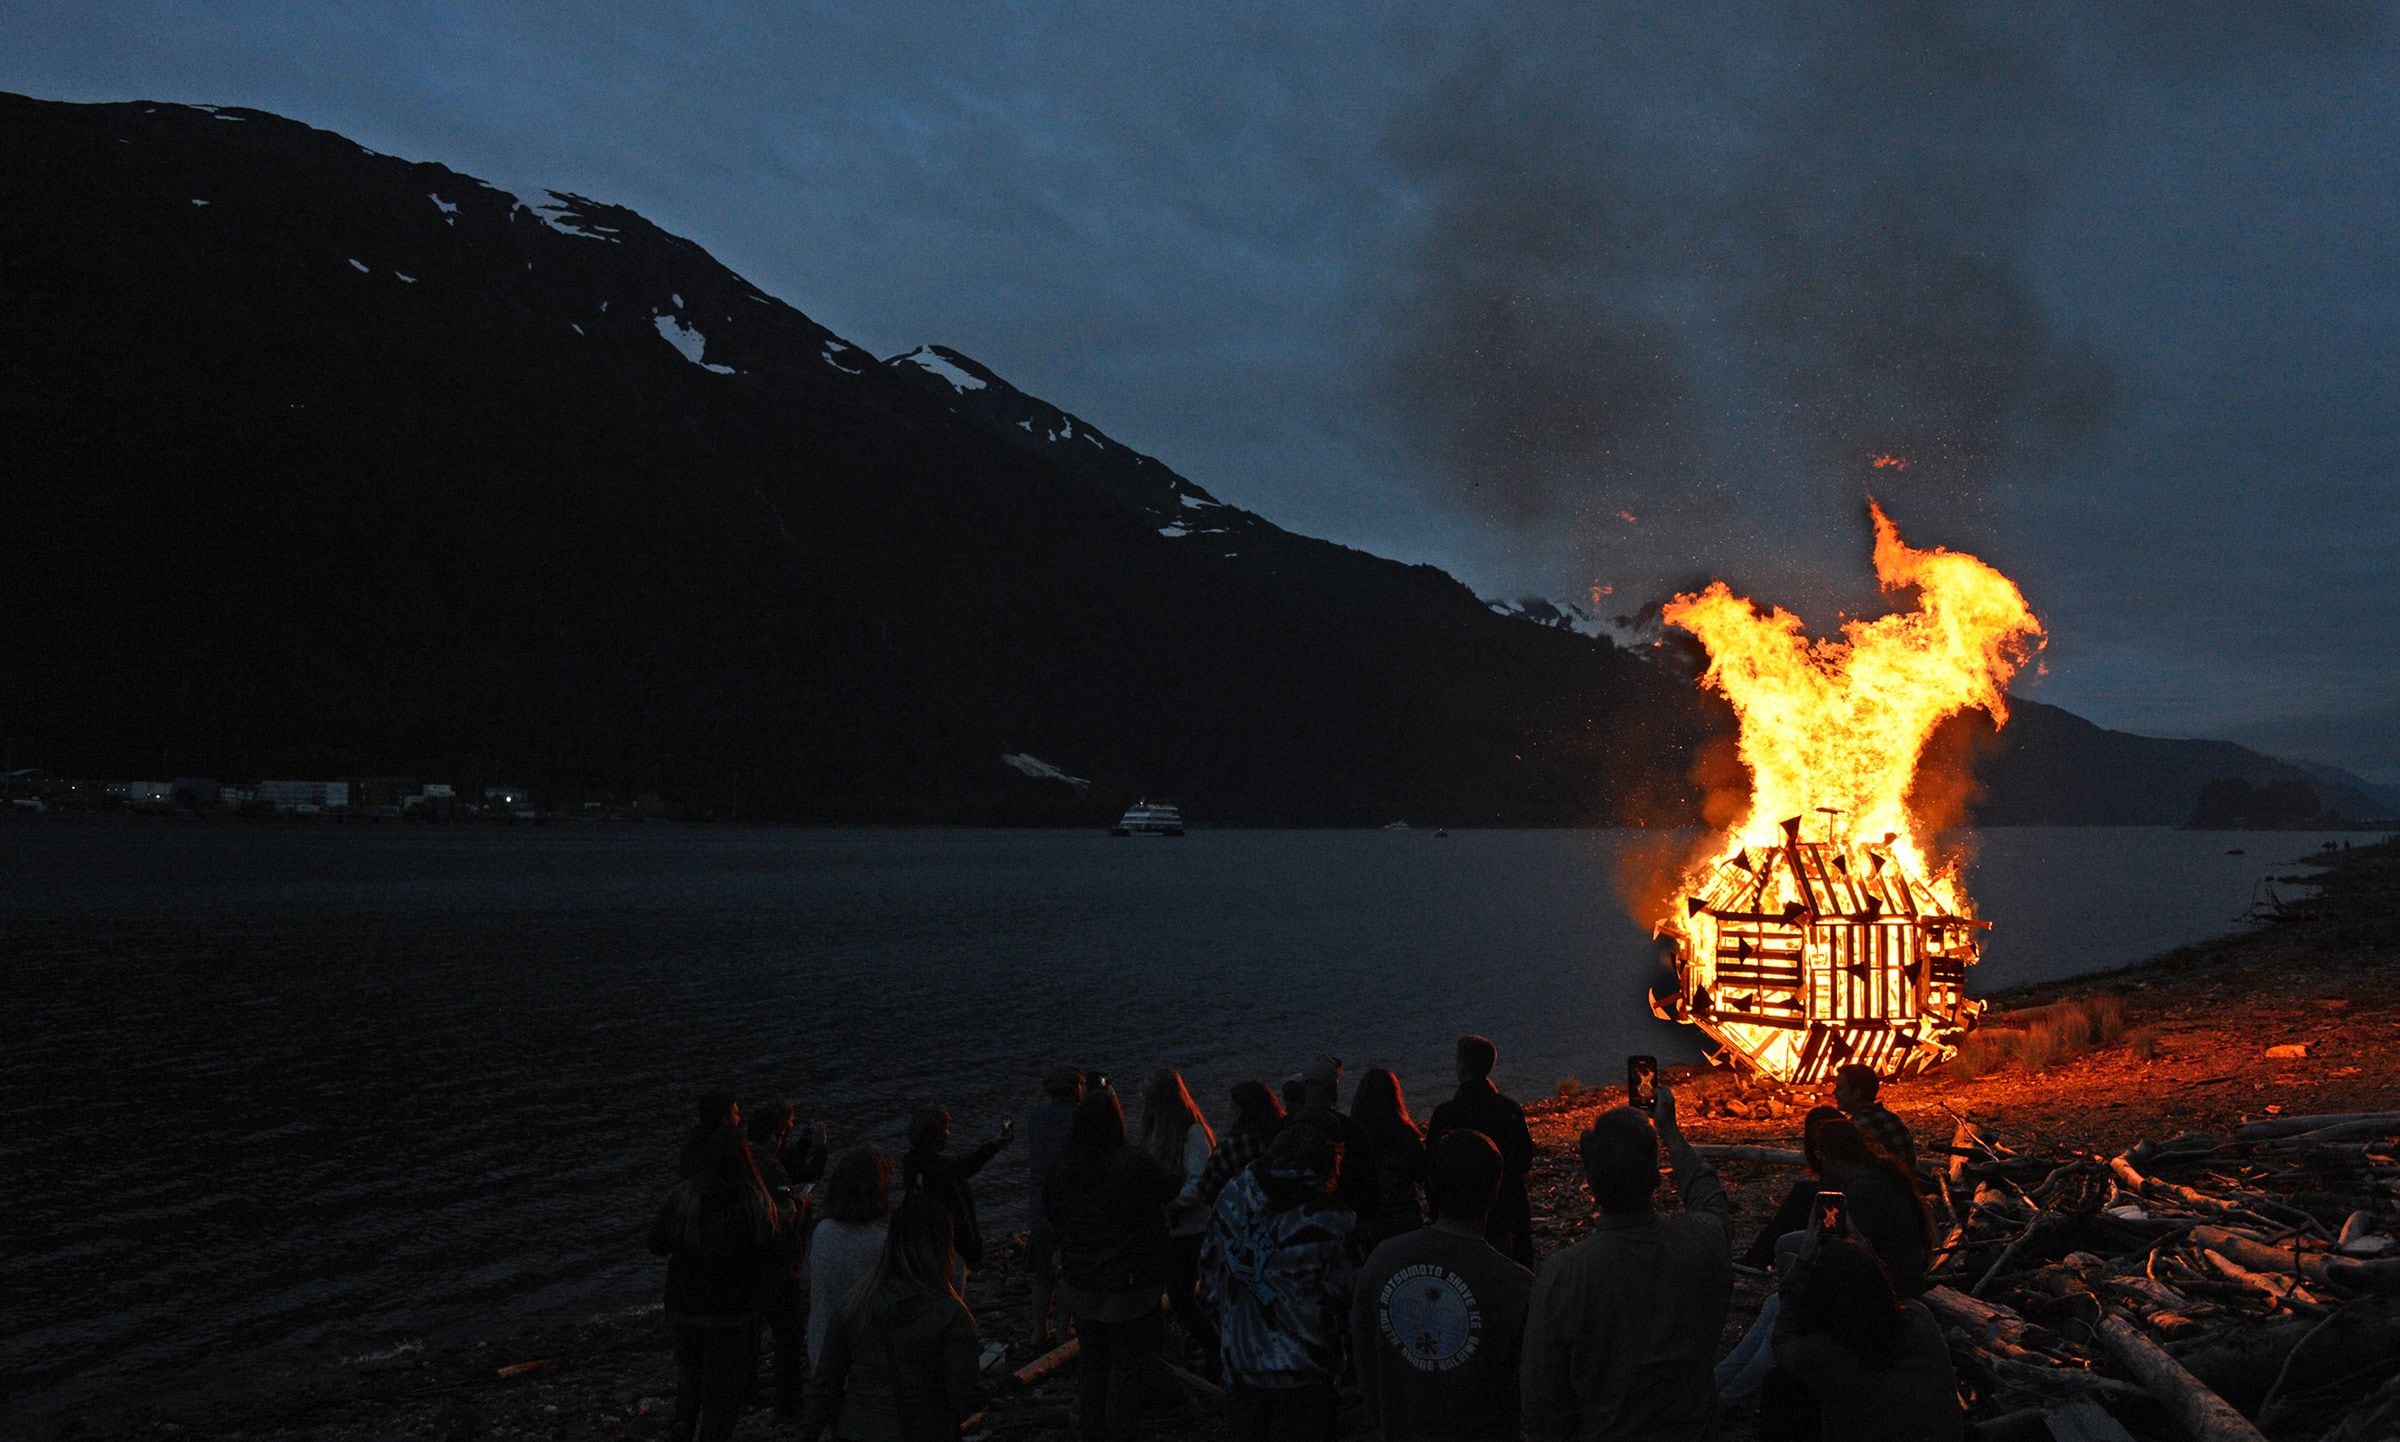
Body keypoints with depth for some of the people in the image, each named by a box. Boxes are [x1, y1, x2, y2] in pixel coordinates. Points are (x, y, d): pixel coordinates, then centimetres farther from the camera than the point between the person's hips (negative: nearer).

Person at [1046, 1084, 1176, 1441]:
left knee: (1092, 1355, 22)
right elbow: (1169, 1192, -6)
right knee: (1127, 1362, 11)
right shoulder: (1136, 1163, -21)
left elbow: (1052, 1214, 6)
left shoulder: (1064, 1170, -7)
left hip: (1080, 1283, 5)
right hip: (1130, 1285, -5)